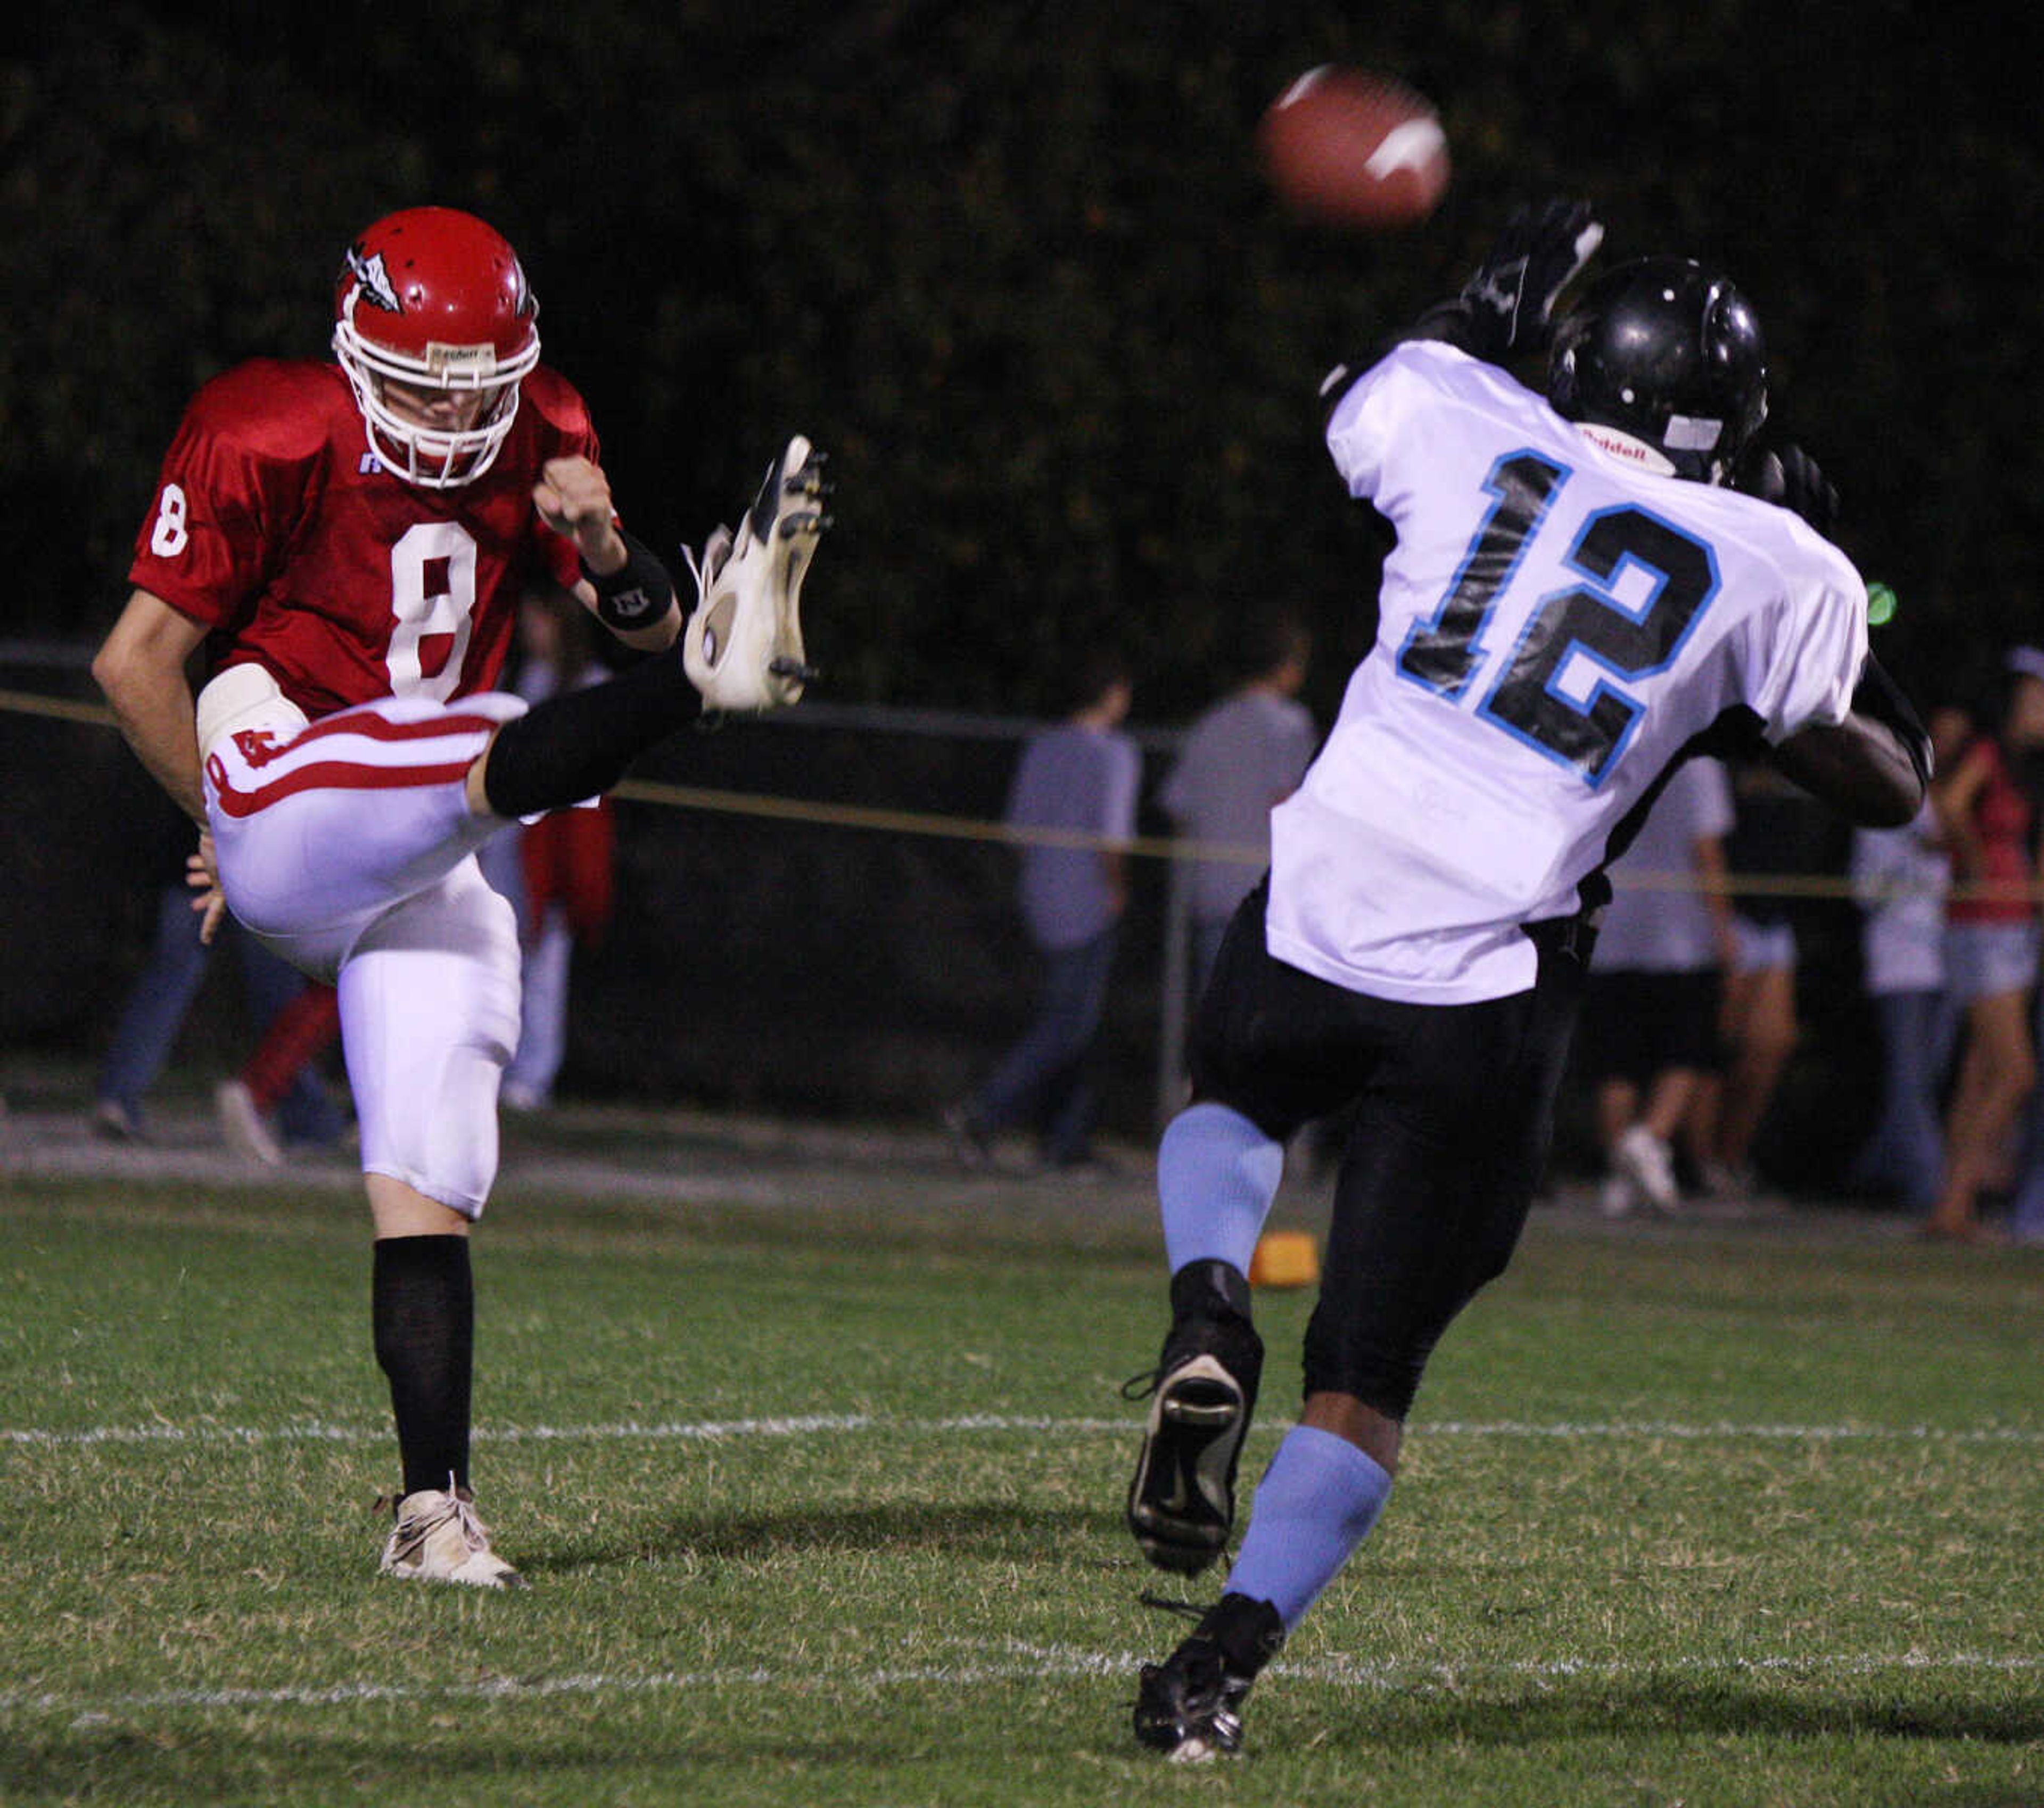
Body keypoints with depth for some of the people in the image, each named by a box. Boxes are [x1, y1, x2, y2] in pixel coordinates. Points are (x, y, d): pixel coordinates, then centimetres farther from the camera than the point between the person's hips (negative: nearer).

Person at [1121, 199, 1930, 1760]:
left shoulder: (1471, 432, 3)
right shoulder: (1774, 570, 1)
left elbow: (1353, 407, 29)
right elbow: (1890, 784, 15)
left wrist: (1488, 307, 41)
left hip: (1314, 916, 1)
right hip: (1488, 992, -1)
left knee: (1232, 1102, 36)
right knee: (1371, 1368, 10)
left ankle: (1210, 1313, 5)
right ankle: (1227, 1656, -4)